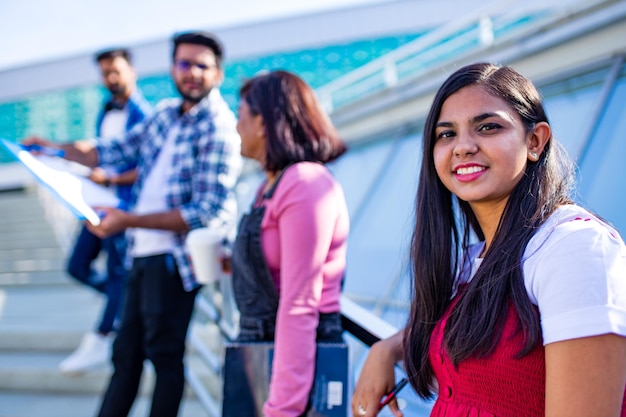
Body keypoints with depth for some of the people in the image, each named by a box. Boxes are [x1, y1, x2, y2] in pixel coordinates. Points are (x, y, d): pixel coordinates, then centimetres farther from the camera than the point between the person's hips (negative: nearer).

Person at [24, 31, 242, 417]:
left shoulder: (219, 130, -14)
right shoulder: (166, 113, 10)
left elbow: (207, 214, -21)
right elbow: (117, 151, 20)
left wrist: (128, 221, -23)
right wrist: (58, 149, 7)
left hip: (173, 257, -8)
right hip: (143, 254, 8)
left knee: (164, 355, 2)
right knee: (126, 354, 16)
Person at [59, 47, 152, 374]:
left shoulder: (142, 114, -10)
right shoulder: (105, 113, 14)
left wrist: (111, 179, -21)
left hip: (124, 203, -9)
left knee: (117, 271, -2)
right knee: (78, 266, 11)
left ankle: (101, 341, 5)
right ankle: (126, 303, 30)